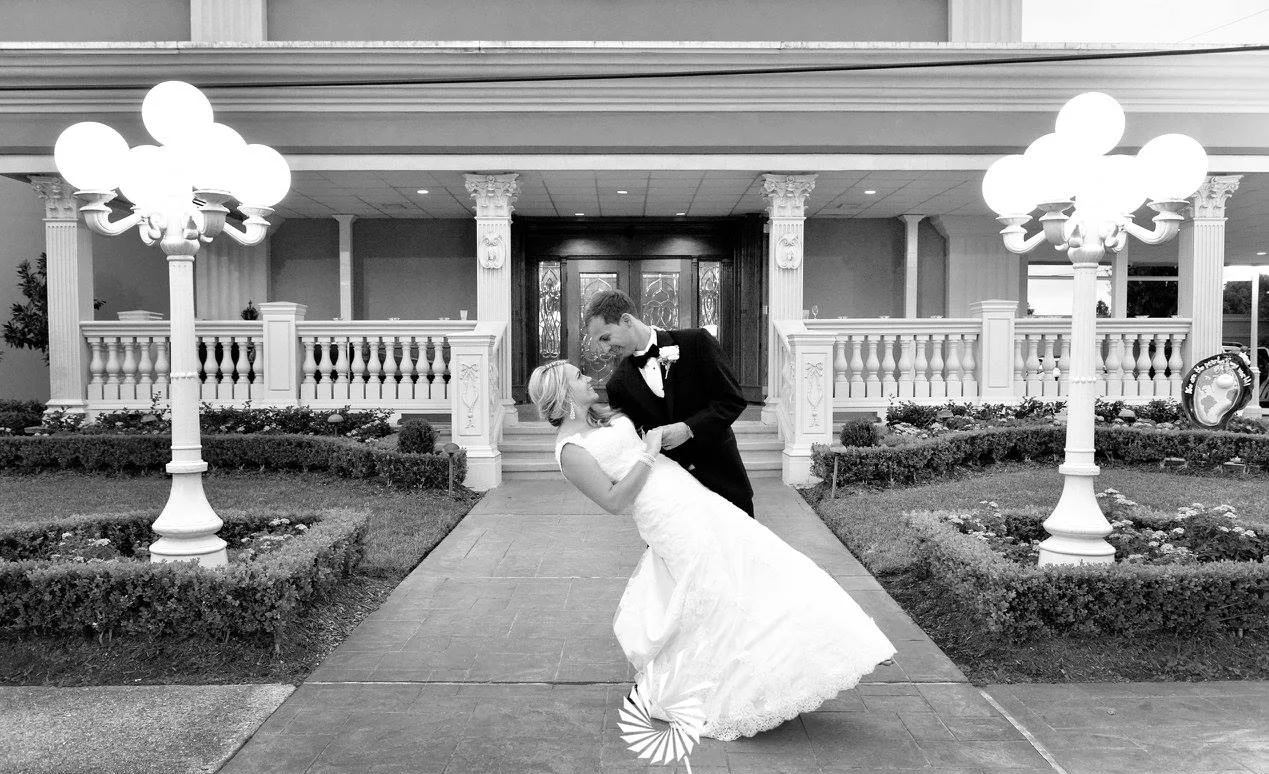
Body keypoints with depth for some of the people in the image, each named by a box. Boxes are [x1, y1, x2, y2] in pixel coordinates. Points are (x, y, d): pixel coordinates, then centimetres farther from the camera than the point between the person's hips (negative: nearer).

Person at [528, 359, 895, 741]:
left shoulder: (596, 416, 15)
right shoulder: (571, 450, -11)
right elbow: (614, 501, -16)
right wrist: (649, 452, -13)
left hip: (690, 499, 9)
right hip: (672, 518, -9)